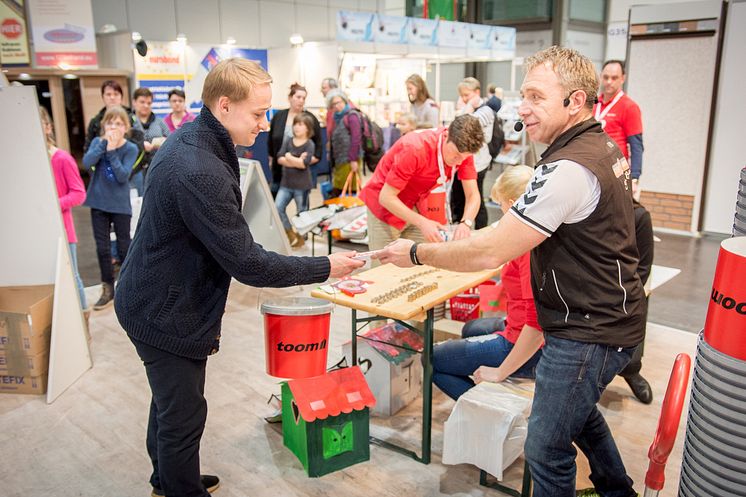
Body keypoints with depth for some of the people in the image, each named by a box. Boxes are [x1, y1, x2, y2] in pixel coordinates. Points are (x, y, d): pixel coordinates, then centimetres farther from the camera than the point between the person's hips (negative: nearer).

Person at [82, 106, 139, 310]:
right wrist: (104, 143, -19)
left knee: (124, 248, 6)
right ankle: (107, 289, 21)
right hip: (98, 203, 3)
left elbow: (123, 176, -18)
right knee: (102, 248, 8)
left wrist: (112, 151, -21)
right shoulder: (97, 142, 2)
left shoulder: (131, 148, -7)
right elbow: (86, 163, -15)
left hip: (120, 205, -3)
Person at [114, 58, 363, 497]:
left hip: (156, 302, 10)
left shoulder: (190, 140, 1)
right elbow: (247, 262, -28)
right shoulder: (200, 172, -32)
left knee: (170, 403, 26)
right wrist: (325, 268, -20)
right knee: (183, 416, 7)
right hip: (167, 314, -10)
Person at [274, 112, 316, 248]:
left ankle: (300, 237, 26)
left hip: (302, 185, -4)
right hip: (286, 183, 4)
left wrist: (288, 157, -9)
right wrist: (296, 161, -17)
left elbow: (304, 163, -19)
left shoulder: (310, 144, -7)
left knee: (302, 213, 8)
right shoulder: (287, 141, 5)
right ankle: (290, 233, 13)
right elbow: (280, 159, -6)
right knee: (277, 208, -5)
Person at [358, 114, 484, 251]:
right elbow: (386, 197, -28)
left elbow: (473, 195, -13)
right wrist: (422, 222, -37)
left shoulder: (463, 151, -14)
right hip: (386, 207, -5)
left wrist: (465, 223, -35)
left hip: (416, 210, 5)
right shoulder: (416, 148, -31)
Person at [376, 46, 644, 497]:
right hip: (608, 317, 11)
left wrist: (416, 252, -15)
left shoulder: (569, 169, -28)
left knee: (547, 447, 4)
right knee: (580, 412, 31)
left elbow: (490, 253, -27)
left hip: (588, 332, -11)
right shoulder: (606, 146, 5)